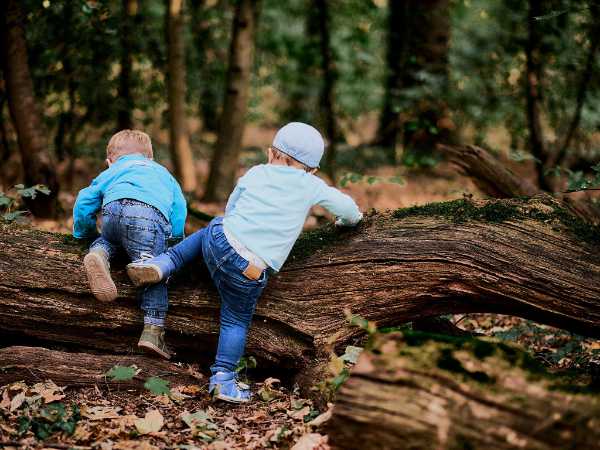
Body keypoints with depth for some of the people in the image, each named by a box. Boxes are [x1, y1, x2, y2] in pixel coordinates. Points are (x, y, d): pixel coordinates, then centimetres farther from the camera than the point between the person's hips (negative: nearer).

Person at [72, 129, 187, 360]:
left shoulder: (111, 173, 39)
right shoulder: (163, 173, 41)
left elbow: (84, 202, 31)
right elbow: (179, 205, 27)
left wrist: (85, 234, 46)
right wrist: (174, 237, 37)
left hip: (114, 209, 2)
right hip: (151, 214, -1)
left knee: (108, 239, 30)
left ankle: (98, 254, -5)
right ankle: (153, 330, -21)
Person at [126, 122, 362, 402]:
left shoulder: (256, 173, 15)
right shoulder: (311, 186, 10)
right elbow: (348, 207, 21)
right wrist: (349, 220, 43)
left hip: (220, 240, 2)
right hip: (249, 274, -2)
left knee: (205, 232, 36)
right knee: (236, 321, 15)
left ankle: (162, 265, 22)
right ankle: (223, 377, 3)